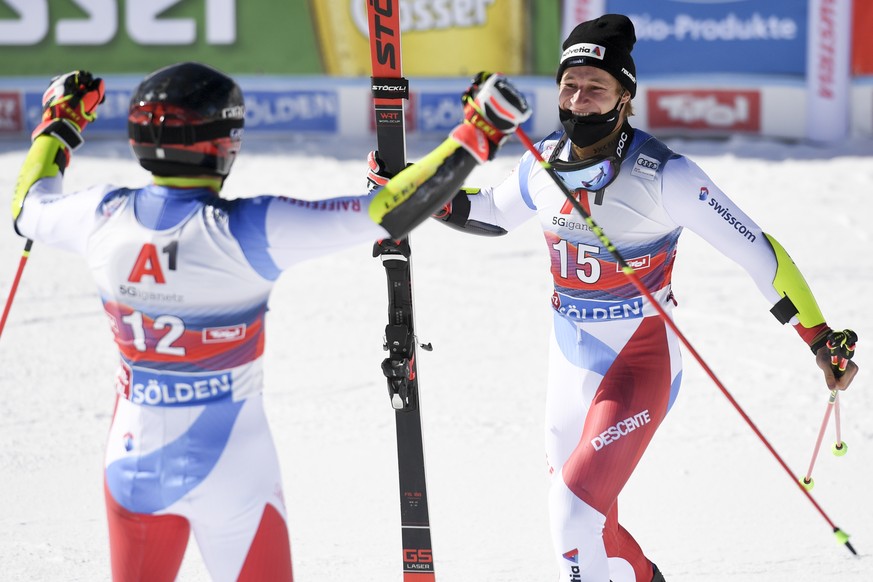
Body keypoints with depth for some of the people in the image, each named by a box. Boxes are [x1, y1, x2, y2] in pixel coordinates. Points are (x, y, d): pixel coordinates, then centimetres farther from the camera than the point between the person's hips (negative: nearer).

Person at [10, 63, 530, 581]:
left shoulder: (105, 218, -10)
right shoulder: (246, 231, -23)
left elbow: (29, 209, 13)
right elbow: (388, 213, -22)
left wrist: (61, 122, 28)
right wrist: (474, 137, -15)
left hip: (133, 461, 4)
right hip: (231, 473, -4)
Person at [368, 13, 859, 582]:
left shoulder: (663, 175, -19)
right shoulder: (543, 166, -2)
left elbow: (758, 253, -15)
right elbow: (488, 214, 21)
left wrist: (822, 339, -15)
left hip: (642, 364, -6)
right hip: (570, 365, 6)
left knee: (575, 507, -22)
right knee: (590, 525, 15)